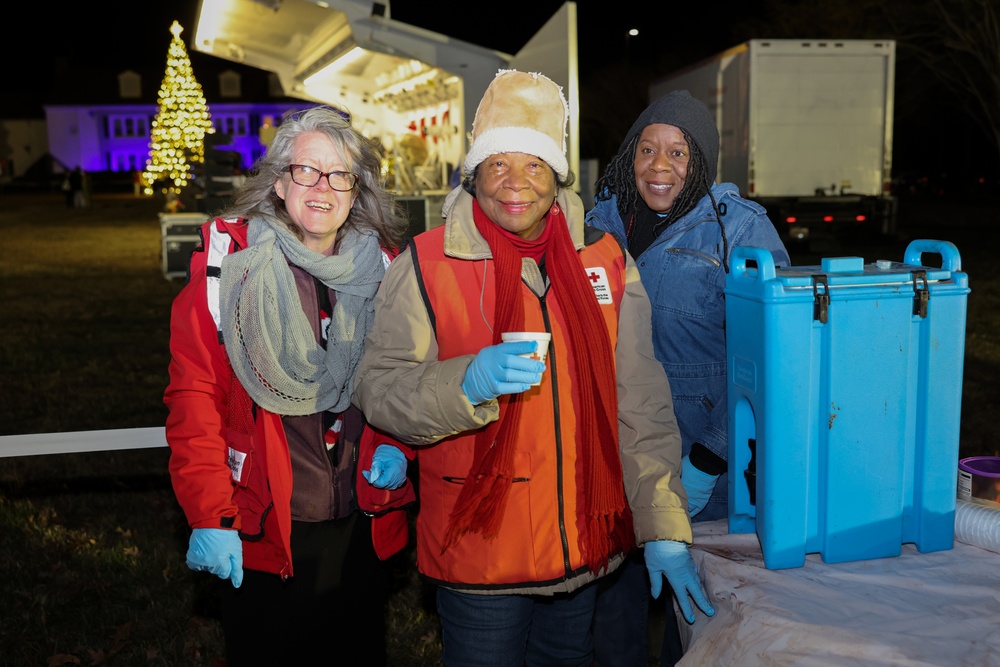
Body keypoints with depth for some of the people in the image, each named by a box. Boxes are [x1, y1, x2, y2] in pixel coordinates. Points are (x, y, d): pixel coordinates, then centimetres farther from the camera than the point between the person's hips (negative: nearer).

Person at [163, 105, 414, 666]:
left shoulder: (383, 268, 3)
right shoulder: (229, 261, -7)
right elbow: (194, 396, -10)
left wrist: (397, 446, -5)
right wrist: (209, 516, -16)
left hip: (365, 530, 3)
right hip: (260, 537, -3)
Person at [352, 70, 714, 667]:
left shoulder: (606, 260, 2)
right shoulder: (426, 265, -7)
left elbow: (642, 404, 2)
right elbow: (377, 387, -9)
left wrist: (665, 530, -2)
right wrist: (466, 384, -28)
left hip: (588, 551, 3)